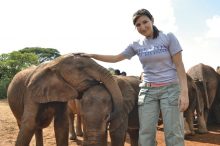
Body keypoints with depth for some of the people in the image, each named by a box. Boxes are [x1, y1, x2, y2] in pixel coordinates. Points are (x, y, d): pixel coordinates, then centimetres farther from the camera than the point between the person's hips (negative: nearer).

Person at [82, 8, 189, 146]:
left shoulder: (168, 37, -2)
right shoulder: (136, 45, 7)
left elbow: (179, 65, -6)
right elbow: (116, 58, 15)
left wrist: (184, 92, -13)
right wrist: (93, 55, 8)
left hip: (170, 89, -3)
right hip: (147, 90, 3)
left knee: (173, 134, -3)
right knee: (146, 134, 0)